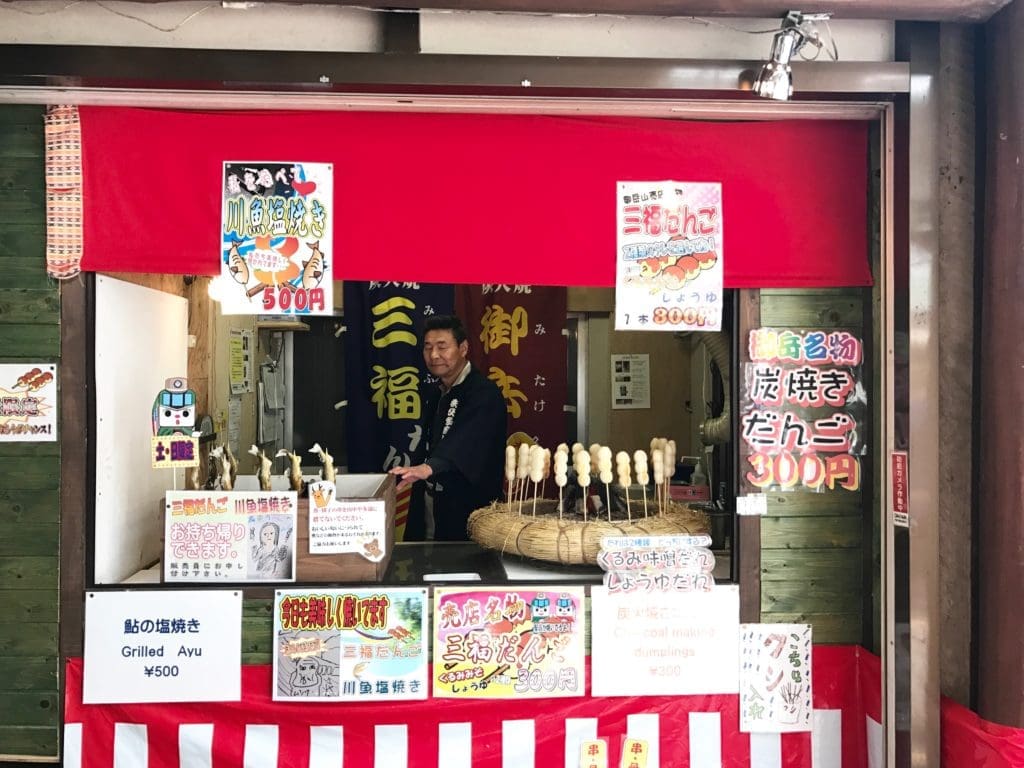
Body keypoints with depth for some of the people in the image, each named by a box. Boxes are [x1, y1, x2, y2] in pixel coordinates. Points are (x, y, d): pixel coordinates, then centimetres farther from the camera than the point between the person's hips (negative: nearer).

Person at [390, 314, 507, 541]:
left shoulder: (483, 393, -19)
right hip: (442, 505, 8)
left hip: (475, 507, -8)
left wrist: (427, 468, -52)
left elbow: (466, 439, -37)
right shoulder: (436, 393, 10)